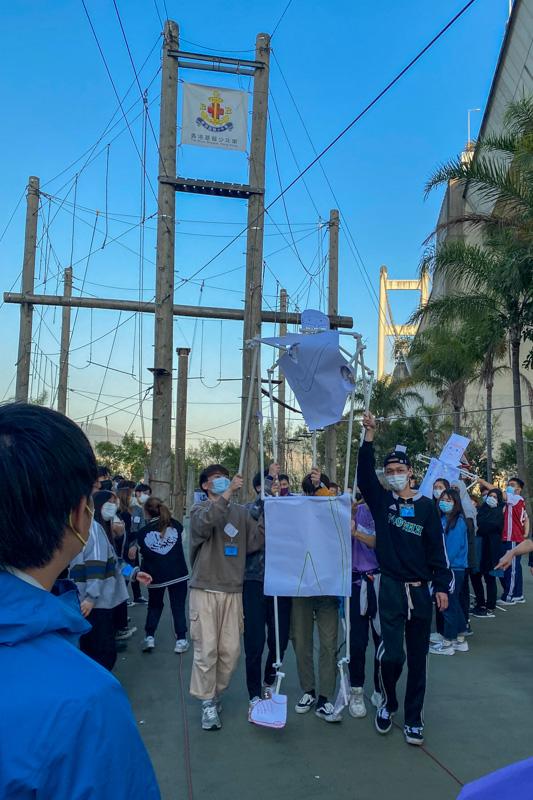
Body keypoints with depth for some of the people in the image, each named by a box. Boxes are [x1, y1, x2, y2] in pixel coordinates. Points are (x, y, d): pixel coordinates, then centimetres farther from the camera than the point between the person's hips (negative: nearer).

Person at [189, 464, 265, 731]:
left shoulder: (241, 512, 9)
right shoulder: (199, 509, 1)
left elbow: (255, 541, -1)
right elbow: (205, 523, -23)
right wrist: (227, 494, -27)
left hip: (232, 591, 3)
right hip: (205, 590, -3)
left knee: (230, 651, 5)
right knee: (206, 649, -3)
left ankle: (215, 693, 27)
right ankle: (208, 703, 13)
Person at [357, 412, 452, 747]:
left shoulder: (427, 506, 3)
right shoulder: (382, 500, 3)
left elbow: (438, 549, 3)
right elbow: (364, 475, -12)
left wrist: (442, 586, 0)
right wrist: (369, 436, -18)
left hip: (421, 590, 1)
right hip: (391, 588, -1)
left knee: (418, 657, 9)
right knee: (392, 653, -10)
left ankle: (413, 717, 24)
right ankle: (388, 702, 19)